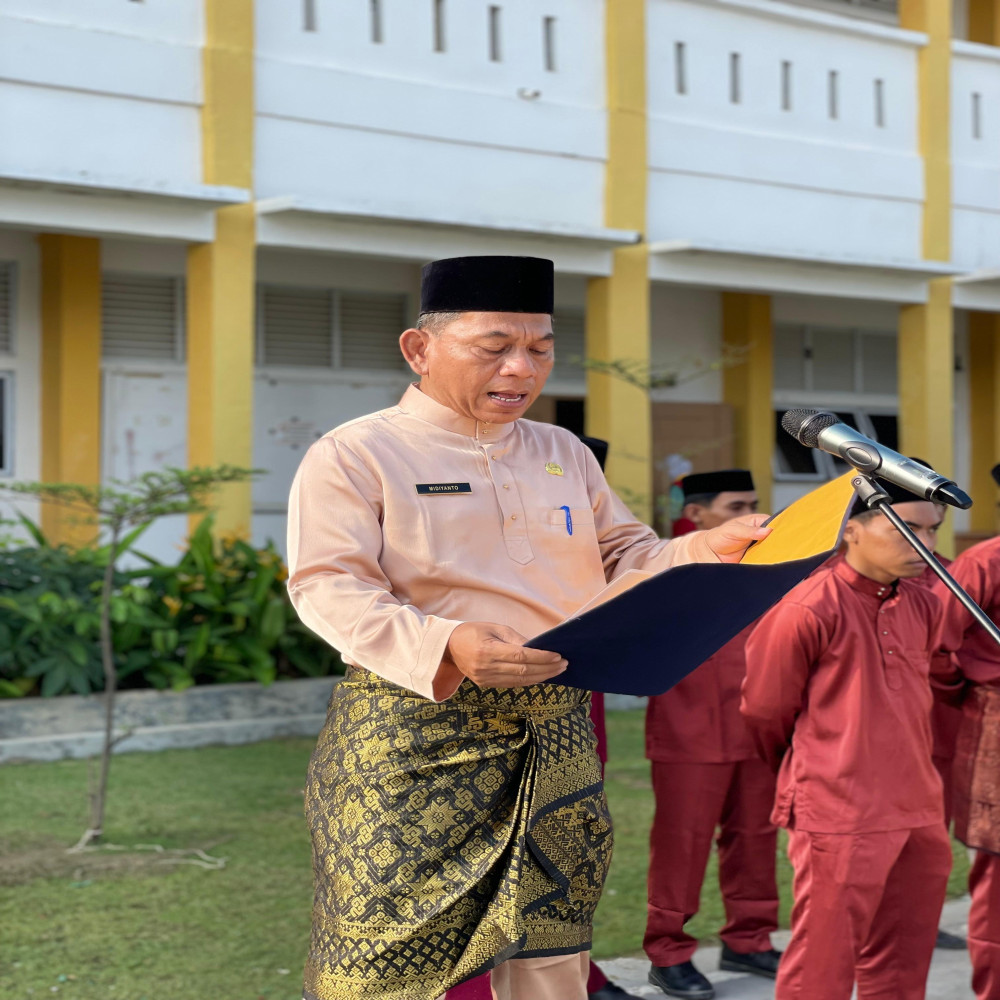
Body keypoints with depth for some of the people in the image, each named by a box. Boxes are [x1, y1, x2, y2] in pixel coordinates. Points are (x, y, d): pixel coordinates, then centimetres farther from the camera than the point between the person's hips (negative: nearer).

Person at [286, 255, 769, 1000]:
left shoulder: (564, 455, 17)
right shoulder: (355, 455, -3)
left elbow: (623, 560, 19)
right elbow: (330, 588, -13)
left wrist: (708, 549, -2)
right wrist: (447, 647, -29)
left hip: (555, 736, 6)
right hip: (415, 736, -5)